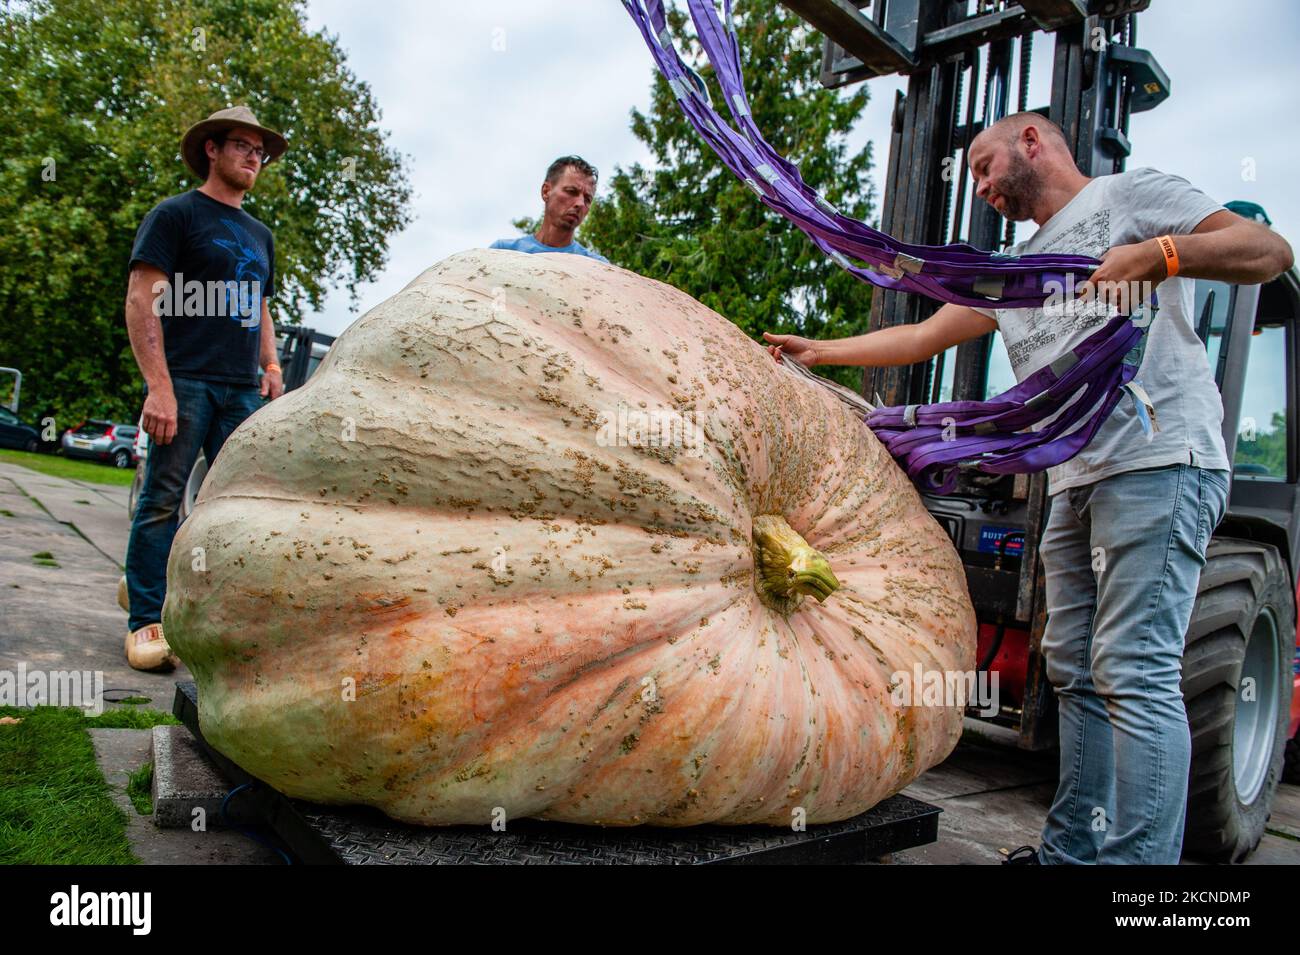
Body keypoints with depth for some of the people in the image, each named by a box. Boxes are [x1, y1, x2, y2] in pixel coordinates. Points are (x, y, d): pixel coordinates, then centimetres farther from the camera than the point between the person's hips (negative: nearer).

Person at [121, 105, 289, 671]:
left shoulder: (258, 234, 23)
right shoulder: (177, 214, 3)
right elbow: (141, 298, -6)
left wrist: (270, 366, 10)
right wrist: (158, 385, -17)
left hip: (242, 391, 6)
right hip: (185, 381, -6)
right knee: (163, 500, -7)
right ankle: (146, 623, -1)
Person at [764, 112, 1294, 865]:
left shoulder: (1130, 194, 7)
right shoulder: (1017, 271, 27)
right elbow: (924, 337, 25)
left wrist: (1158, 254, -19)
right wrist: (819, 352, 23)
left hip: (1160, 462, -8)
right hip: (1076, 482, 8)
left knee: (1135, 674, -13)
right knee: (1077, 674, 8)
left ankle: (1142, 858, -8)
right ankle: (1073, 852, 16)